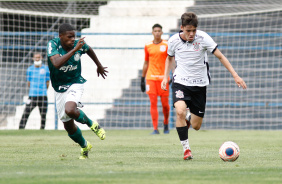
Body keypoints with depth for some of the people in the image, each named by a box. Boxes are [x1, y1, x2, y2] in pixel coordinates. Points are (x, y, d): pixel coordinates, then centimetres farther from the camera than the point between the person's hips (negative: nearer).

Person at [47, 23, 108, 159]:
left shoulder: (79, 45, -12)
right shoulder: (53, 44, -19)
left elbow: (89, 50, 15)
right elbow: (56, 64, -38)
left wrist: (99, 66, 29)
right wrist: (74, 50, -41)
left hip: (75, 84, -2)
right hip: (59, 89, 2)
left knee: (70, 110, -32)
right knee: (68, 126, 7)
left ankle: (91, 124, -4)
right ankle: (84, 146, 34)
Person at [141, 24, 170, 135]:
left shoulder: (167, 45, 1)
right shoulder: (148, 46, 8)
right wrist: (142, 79, 16)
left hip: (163, 78, -1)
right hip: (151, 78, 1)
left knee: (165, 103, 1)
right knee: (153, 103, -6)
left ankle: (166, 124, 27)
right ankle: (155, 129, -6)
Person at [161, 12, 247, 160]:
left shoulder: (203, 38, -12)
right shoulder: (174, 41, -7)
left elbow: (220, 56, -6)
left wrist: (235, 76, -12)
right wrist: (165, 77, 6)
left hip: (199, 84, 0)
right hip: (180, 82, 0)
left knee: (196, 126, 4)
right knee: (180, 112, -29)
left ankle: (189, 121, 43)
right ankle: (186, 149, -17)